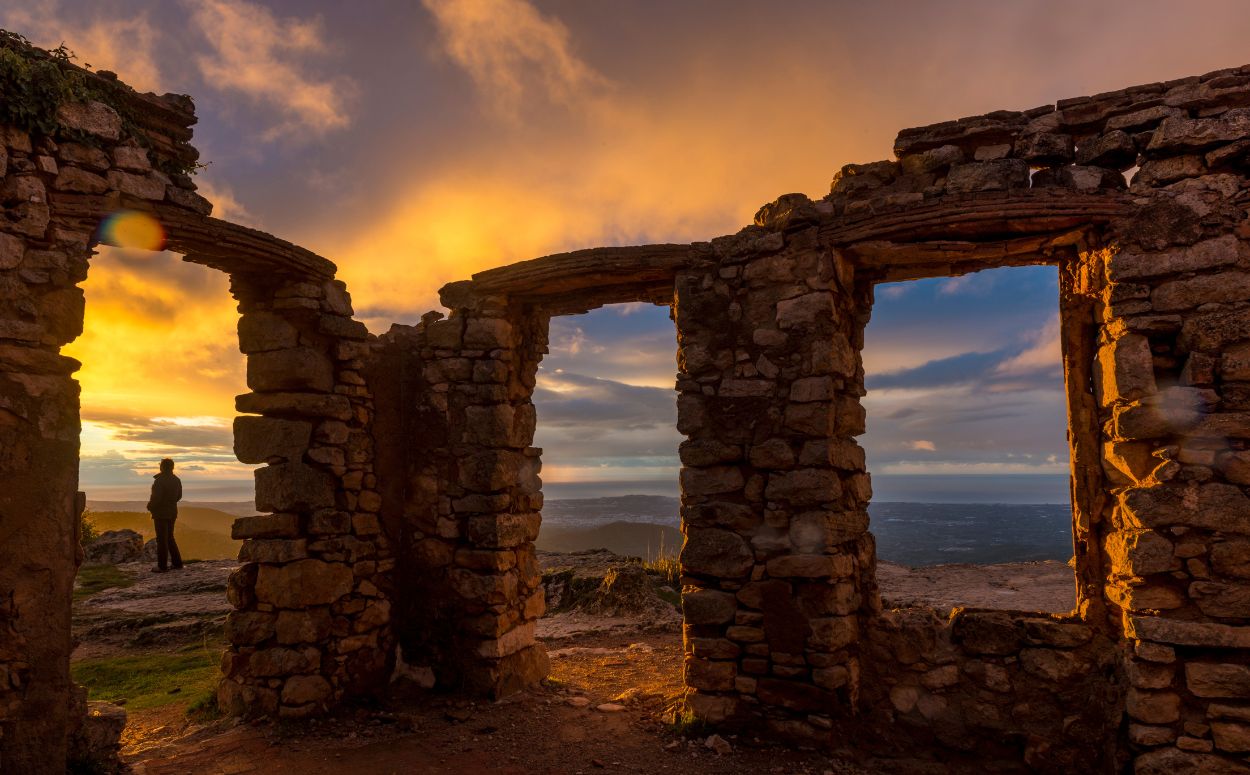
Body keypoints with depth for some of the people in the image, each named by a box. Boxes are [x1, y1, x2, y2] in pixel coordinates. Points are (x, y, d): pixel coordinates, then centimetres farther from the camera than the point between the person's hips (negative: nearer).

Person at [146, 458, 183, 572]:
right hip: (172, 512, 7)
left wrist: (150, 507, -2)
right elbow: (179, 496, 14)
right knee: (169, 538, 17)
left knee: (162, 539, -1)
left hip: (161, 513, -7)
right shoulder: (176, 480, 5)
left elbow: (156, 498, -21)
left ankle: (162, 566, 4)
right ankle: (177, 563, 17)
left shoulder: (160, 481, -20)